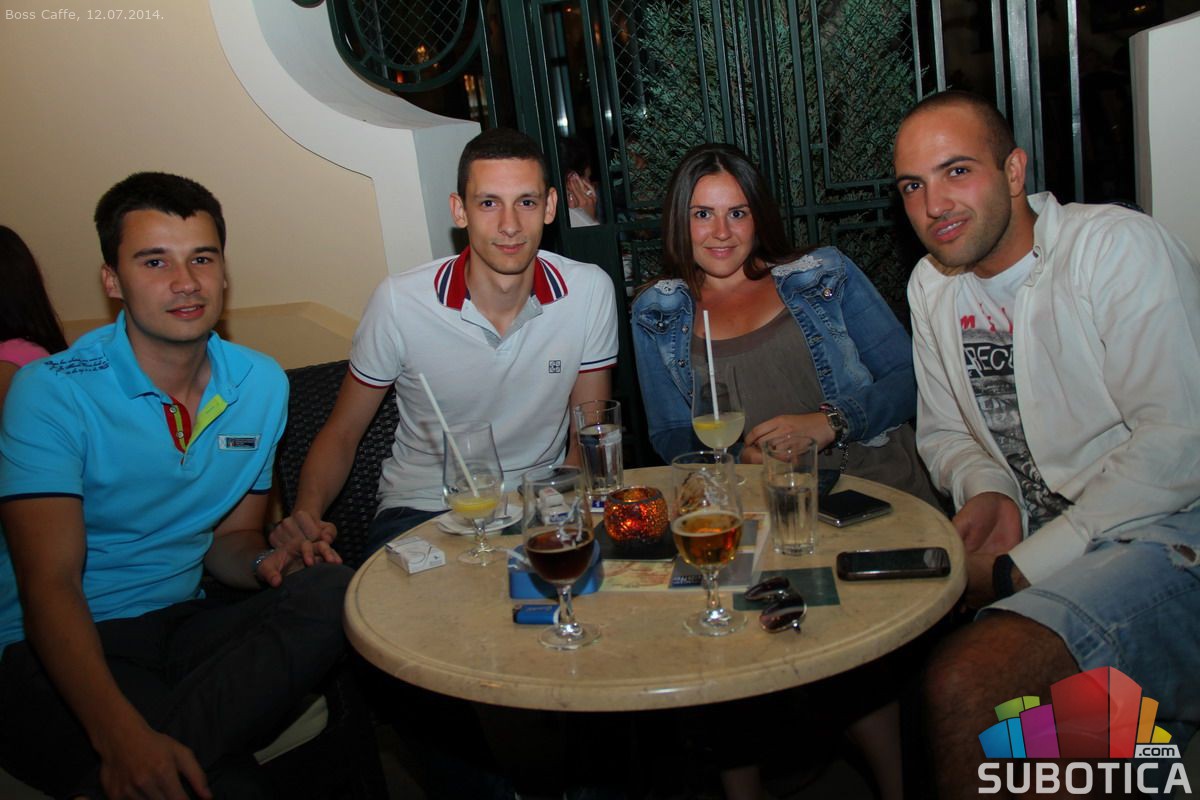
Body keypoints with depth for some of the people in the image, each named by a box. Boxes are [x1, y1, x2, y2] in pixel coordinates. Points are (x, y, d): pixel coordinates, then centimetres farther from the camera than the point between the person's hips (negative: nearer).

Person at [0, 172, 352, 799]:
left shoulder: (261, 384, 5)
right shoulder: (52, 393, -12)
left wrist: (267, 562, -12)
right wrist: (119, 732, -36)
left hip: (179, 628, 8)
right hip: (53, 650, -7)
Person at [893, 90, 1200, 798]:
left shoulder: (1118, 247, -11)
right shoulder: (932, 285, 9)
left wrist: (1022, 569, -19)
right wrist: (986, 490, -6)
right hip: (1029, 536, 7)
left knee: (962, 687, -30)